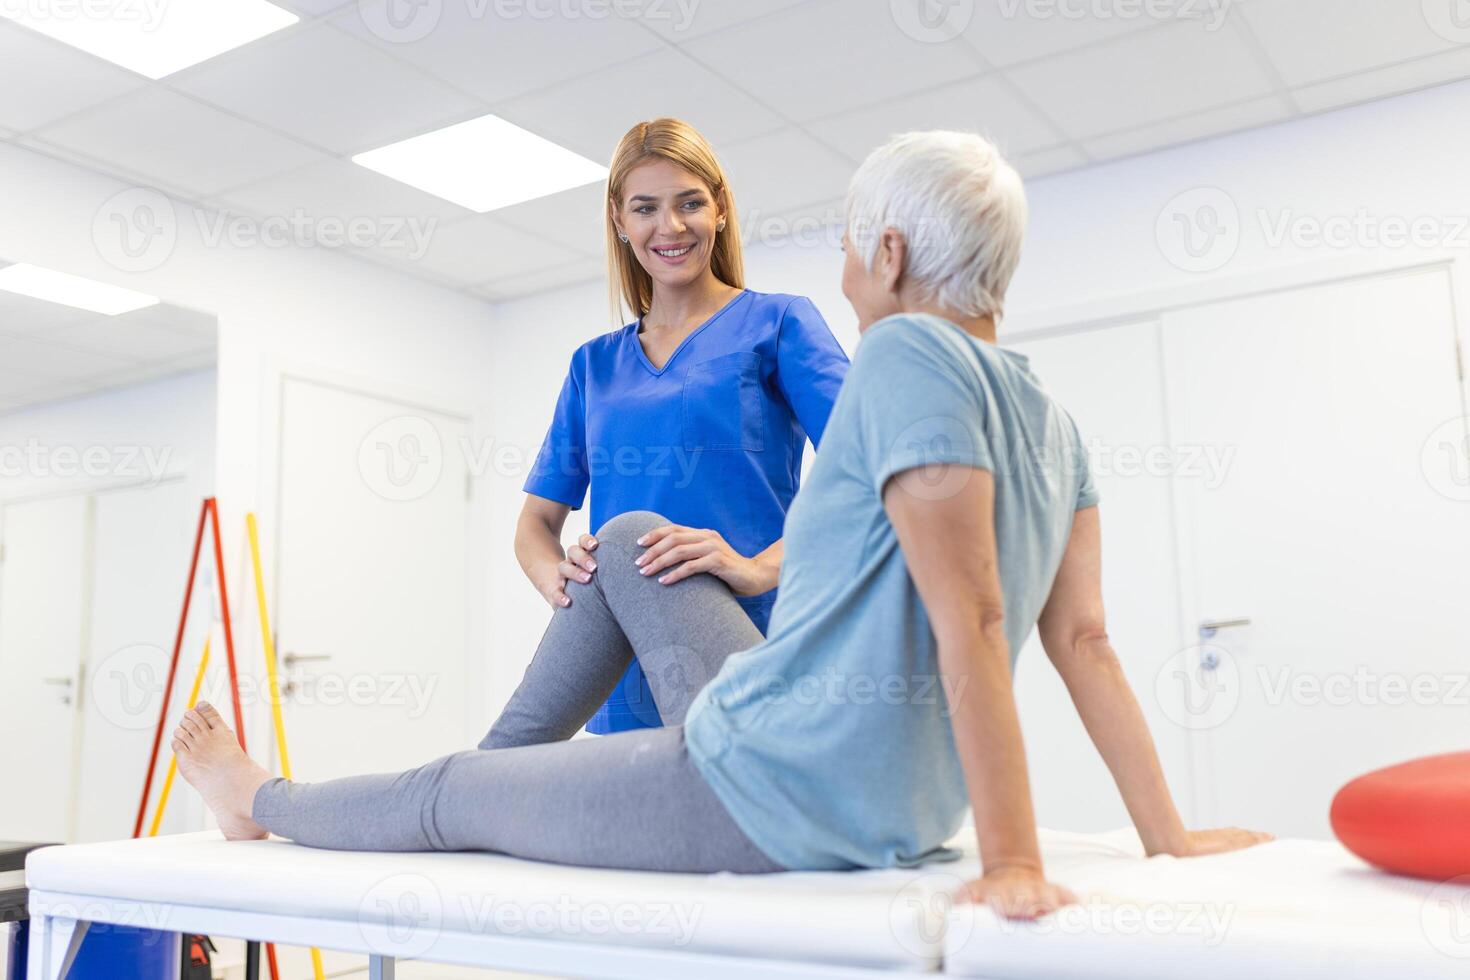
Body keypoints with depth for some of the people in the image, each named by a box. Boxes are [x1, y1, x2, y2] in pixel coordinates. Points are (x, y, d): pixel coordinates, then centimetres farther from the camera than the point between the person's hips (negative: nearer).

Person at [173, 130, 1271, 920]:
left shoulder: (910, 355, -20)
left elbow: (972, 624, -27)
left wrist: (1015, 859, -24)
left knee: (444, 797, 13)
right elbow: (1084, 641, 3)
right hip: (895, 806, 9)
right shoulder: (1051, 419, 6)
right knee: (630, 539, 20)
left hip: (775, 795, -8)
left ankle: (263, 802, 41)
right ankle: (509, 759, 32)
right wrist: (1169, 836, 7)